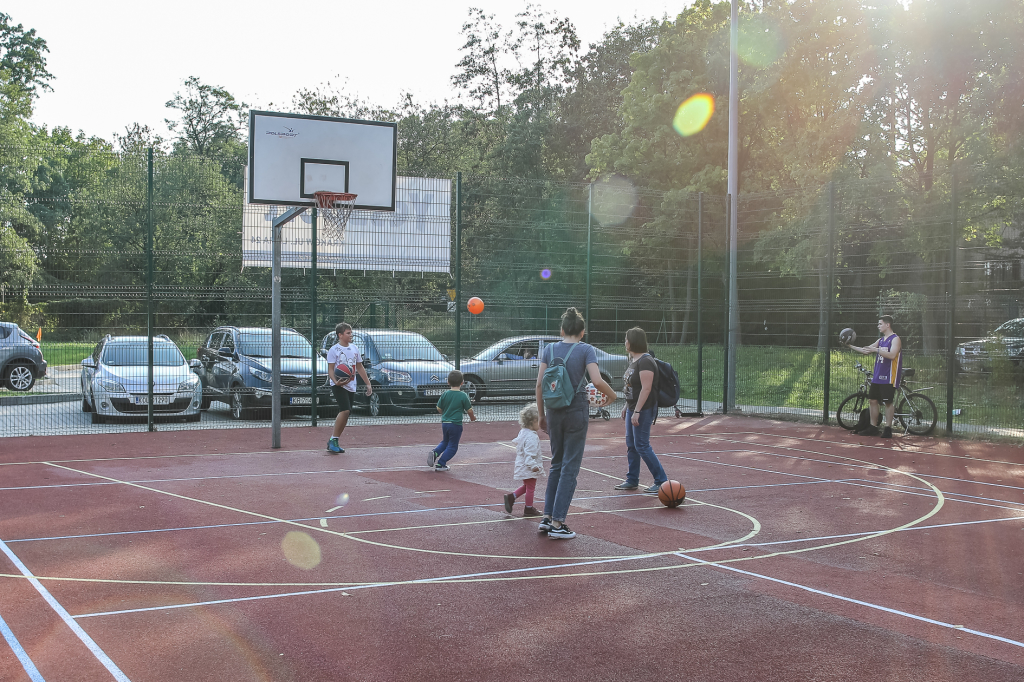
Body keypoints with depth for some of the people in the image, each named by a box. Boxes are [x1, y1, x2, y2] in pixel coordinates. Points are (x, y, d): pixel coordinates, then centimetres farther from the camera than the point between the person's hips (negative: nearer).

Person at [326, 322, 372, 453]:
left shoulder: (354, 348, 14)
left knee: (345, 414, 5)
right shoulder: (334, 350, -5)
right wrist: (336, 381, -28)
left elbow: (360, 367, 21)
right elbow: (330, 369, -9)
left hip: (351, 386, 7)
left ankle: (333, 443, 13)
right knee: (345, 410, -22)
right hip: (338, 385, -7)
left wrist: (368, 384, 18)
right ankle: (333, 440, -12)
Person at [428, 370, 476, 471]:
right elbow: (469, 410, -3)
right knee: (452, 446, 7)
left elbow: (439, 408, 6)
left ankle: (435, 452, -2)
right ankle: (440, 464, 2)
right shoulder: (463, 396, -10)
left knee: (445, 441, 24)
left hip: (444, 423, 5)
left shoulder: (444, 394, -1)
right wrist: (472, 417, 19)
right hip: (456, 424, -4)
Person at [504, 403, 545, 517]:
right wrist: (533, 466, -32)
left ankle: (511, 497, 15)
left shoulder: (523, 432, 8)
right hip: (528, 469, -10)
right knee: (530, 487, 3)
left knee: (526, 486, 22)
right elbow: (529, 453, -30)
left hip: (522, 466, 10)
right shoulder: (532, 437, -24)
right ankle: (529, 509, 13)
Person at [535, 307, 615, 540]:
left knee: (556, 464, 17)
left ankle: (547, 517, 16)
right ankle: (557, 523, 0)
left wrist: (541, 414, 11)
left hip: (554, 412, 4)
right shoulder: (586, 350, -6)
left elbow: (539, 384, 2)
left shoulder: (549, 349, 4)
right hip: (576, 411, -4)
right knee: (570, 467, 2)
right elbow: (597, 381, -17)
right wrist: (612, 394, 3)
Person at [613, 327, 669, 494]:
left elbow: (646, 388, -25)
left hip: (644, 409, -10)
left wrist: (637, 411, -27)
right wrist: (627, 406, 21)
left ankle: (662, 481, -1)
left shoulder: (645, 361, -19)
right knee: (631, 444, 13)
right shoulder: (633, 360, 13)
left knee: (642, 446, -8)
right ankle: (632, 480, 23)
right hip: (633, 408, 10)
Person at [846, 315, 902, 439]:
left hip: (888, 377, -9)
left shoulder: (895, 339, -8)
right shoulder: (881, 340, 18)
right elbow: (866, 351, 22)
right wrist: (850, 346, 14)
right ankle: (873, 427, 14)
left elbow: (892, 355, -23)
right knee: (872, 400, 7)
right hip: (877, 377, 9)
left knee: (888, 401, -6)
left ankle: (888, 429, -2)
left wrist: (876, 350, -24)